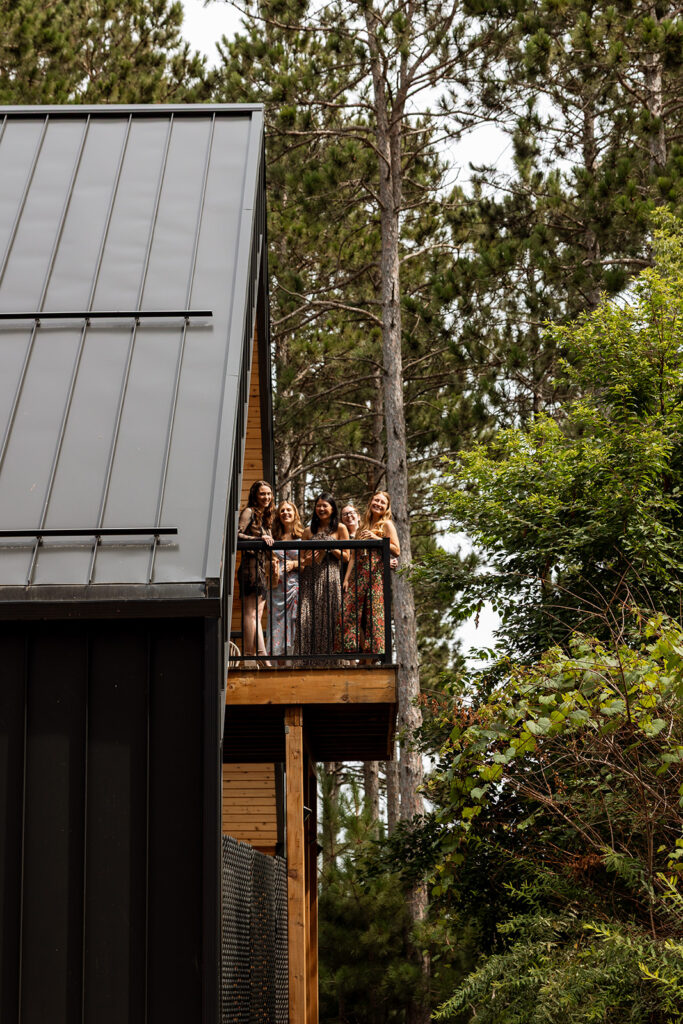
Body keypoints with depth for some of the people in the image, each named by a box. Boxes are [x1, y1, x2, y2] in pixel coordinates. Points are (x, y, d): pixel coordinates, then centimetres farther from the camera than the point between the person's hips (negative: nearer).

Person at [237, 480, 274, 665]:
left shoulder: (265, 516, 22)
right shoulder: (249, 512, -3)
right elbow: (237, 534, -15)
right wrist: (259, 539, -21)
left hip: (263, 569, 9)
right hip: (251, 565, -9)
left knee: (257, 613, 6)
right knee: (251, 613, -11)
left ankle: (260, 657, 4)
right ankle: (250, 657, -14)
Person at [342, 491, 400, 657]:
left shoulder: (386, 525, 4)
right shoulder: (363, 526, 20)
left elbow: (396, 551, -5)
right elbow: (353, 555, 17)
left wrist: (376, 538, -13)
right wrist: (346, 578, 8)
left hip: (376, 575, -6)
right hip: (358, 575, 6)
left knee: (374, 615, -9)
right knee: (350, 614, -2)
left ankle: (376, 653, -6)